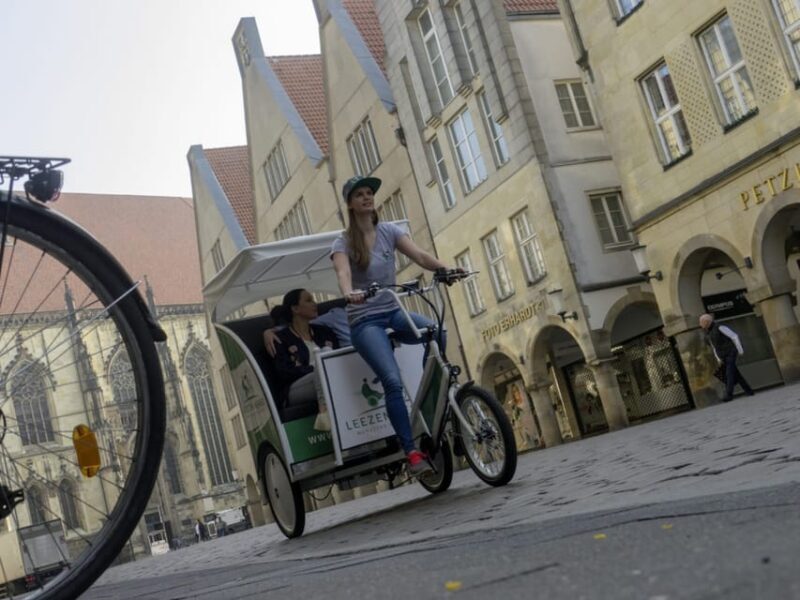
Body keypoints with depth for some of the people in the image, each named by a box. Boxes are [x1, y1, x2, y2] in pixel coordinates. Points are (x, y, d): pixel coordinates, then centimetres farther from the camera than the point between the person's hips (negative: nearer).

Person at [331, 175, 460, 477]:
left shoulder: (389, 231, 7)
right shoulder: (343, 243, -2)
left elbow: (419, 256, -8)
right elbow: (343, 273, -22)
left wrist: (445, 268, -28)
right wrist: (349, 293, -46)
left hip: (394, 312, 4)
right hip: (365, 320, -3)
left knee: (436, 332, -28)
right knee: (392, 381, -24)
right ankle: (412, 453, -18)